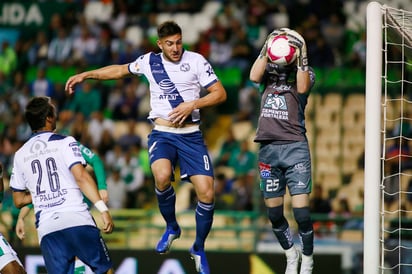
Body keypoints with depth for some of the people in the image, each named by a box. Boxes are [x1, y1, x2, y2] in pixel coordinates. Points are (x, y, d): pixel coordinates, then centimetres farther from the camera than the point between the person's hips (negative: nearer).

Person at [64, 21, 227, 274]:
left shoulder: (196, 61, -2)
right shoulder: (149, 61, 6)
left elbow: (220, 93, -2)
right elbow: (121, 70, 24)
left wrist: (192, 104, -16)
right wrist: (85, 75, 22)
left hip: (191, 136, 0)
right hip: (162, 134, 0)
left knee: (207, 193, -12)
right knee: (162, 177, -31)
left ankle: (199, 248, 12)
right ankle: (171, 227, -2)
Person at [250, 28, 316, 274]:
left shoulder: (305, 73, 6)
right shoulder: (270, 71, 12)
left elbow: (302, 87, -16)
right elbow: (254, 76, -8)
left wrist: (302, 57, -15)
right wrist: (266, 49, -9)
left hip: (295, 146, -3)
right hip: (268, 148, 3)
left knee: (301, 212, -10)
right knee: (274, 213, 8)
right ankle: (291, 254, 29)